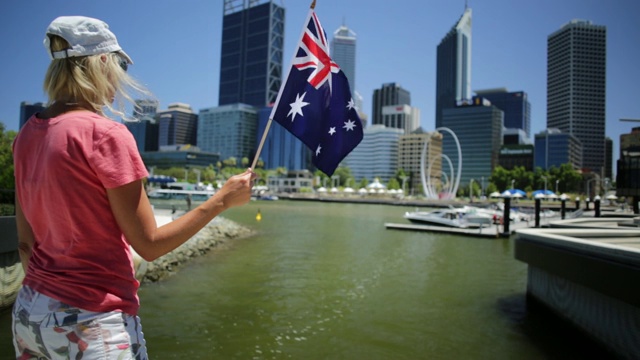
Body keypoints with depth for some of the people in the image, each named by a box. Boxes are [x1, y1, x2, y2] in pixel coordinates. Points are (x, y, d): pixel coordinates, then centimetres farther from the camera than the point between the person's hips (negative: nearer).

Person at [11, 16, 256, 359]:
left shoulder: (27, 134, 3)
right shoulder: (105, 133, -19)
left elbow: (26, 243, 9)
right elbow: (149, 244, -16)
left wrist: (46, 294, 21)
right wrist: (222, 199, -9)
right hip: (92, 323, -7)